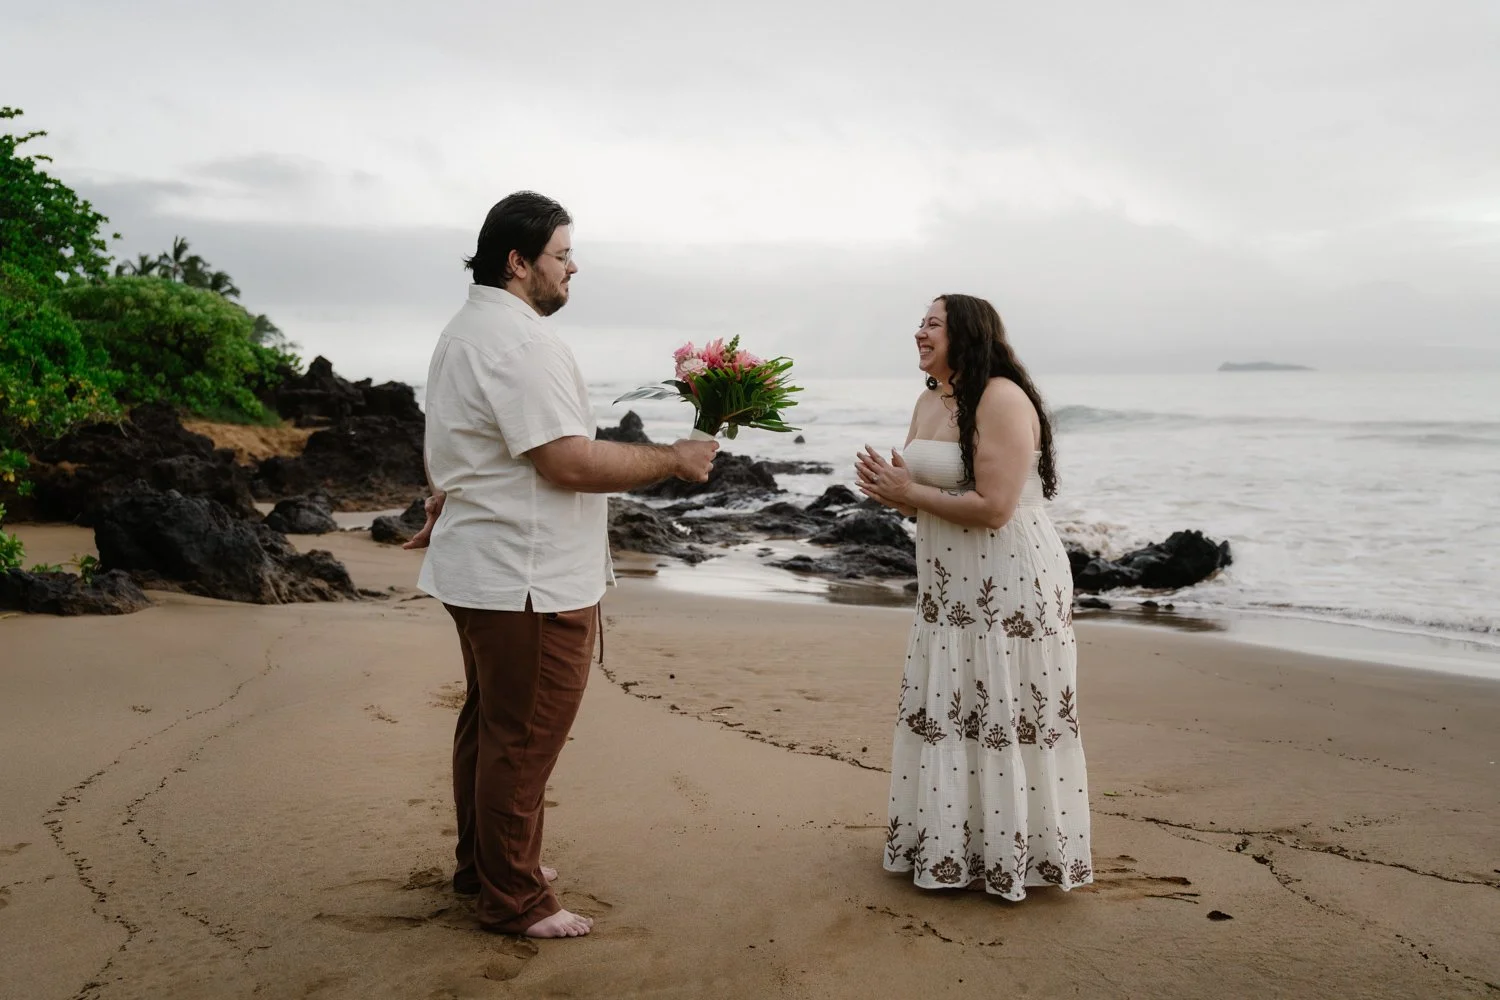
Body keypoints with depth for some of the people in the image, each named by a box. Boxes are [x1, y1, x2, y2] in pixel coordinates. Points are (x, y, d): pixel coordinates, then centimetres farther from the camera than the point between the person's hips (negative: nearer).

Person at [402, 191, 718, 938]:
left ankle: (481, 862, 35)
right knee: (524, 742, 0)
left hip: (480, 568, 11)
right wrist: (676, 460, -16)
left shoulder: (464, 331, 16)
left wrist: (441, 514, 38)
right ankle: (513, 901, 13)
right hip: (530, 583, -11)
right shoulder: (521, 342, -20)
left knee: (487, 722, 20)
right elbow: (569, 463, -25)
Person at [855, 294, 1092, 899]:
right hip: (950, 588, 9)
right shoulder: (928, 403, 11)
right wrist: (890, 489, -5)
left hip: (1011, 585, -9)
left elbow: (993, 507, -24)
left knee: (1005, 718, 0)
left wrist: (910, 492, -16)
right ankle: (950, 844, 27)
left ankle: (1011, 853, 15)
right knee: (942, 714, 13)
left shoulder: (1002, 399, -17)